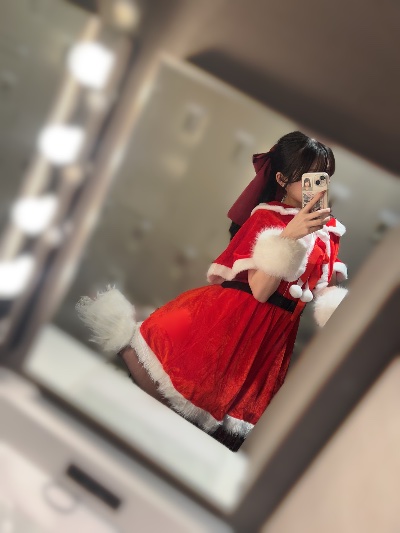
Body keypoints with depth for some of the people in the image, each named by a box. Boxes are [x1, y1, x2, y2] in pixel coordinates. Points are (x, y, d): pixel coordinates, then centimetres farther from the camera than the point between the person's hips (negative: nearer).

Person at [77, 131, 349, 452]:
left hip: (273, 337, 6)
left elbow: (325, 287, 12)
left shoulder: (328, 228, 8)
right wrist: (289, 236, -29)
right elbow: (261, 291, -19)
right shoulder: (265, 217, -10)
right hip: (229, 320, -6)